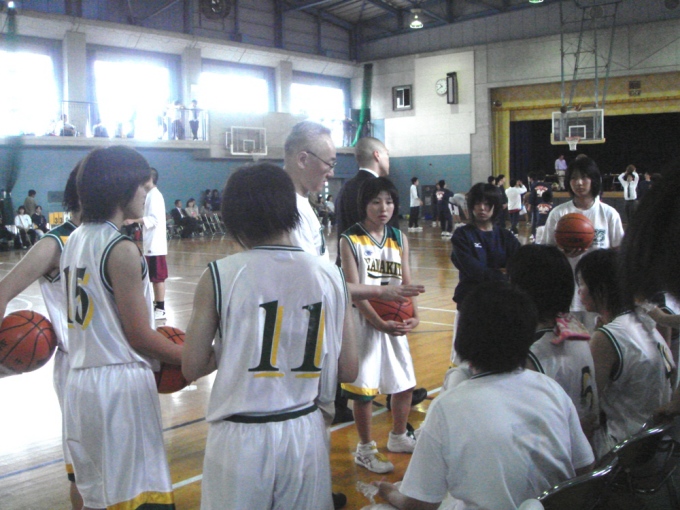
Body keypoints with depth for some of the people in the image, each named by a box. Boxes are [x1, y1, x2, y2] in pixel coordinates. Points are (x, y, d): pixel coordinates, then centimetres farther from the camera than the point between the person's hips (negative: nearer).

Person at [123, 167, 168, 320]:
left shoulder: (155, 195, -14)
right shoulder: (151, 195, 16)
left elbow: (153, 219, -22)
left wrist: (134, 220, -28)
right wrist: (135, 219, 13)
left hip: (155, 244, -10)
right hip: (151, 243, 10)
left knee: (158, 277, -6)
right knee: (154, 277, 16)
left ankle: (161, 309, -3)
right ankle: (156, 305, 25)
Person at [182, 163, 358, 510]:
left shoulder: (219, 275, -11)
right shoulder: (329, 274, -3)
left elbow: (192, 368, -6)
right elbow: (348, 371, 1)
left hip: (240, 437, -2)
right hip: (306, 432, 2)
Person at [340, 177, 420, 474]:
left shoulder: (399, 239, 6)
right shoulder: (350, 240, -10)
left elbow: (406, 282, 5)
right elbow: (354, 290, -15)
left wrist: (414, 316, -12)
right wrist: (380, 323, -23)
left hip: (395, 323, 6)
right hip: (364, 323, -5)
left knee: (405, 383, 16)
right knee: (364, 390, 3)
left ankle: (398, 437, 38)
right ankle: (365, 450, 21)